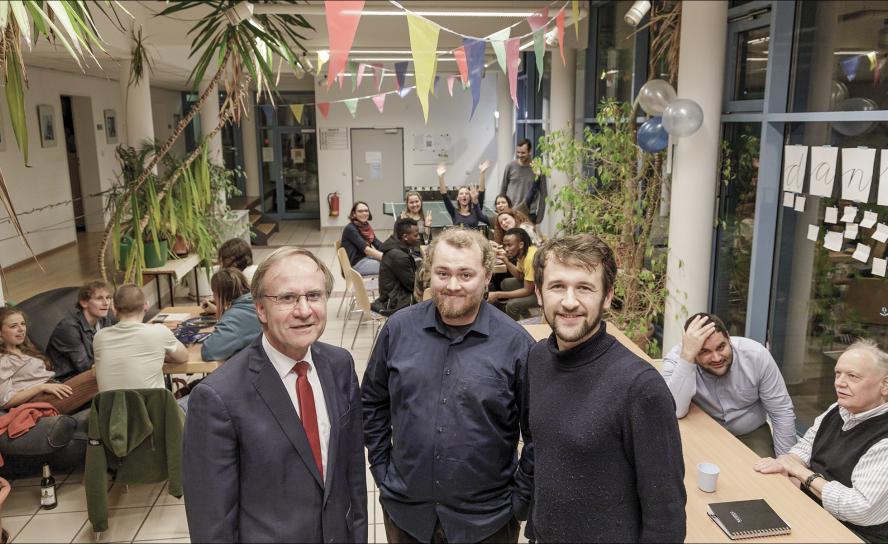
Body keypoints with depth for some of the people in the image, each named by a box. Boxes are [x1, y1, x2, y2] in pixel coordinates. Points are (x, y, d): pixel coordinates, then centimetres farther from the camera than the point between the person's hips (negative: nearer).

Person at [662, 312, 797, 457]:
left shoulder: (756, 355, -19)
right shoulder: (676, 359, -24)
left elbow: (781, 411, -10)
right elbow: (675, 412, -40)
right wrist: (687, 355, -45)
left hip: (752, 435, 2)